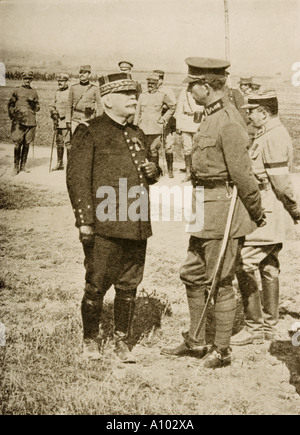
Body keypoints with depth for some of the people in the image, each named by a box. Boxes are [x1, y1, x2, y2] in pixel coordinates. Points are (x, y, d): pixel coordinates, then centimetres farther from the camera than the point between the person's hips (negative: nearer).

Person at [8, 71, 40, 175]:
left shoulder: (34, 92, 13)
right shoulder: (17, 91, 7)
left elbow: (37, 108, 16)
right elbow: (10, 104, 10)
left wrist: (33, 102, -5)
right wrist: (12, 115, 0)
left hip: (30, 121, 3)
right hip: (19, 120, -2)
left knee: (27, 144, 4)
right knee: (17, 144, -7)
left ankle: (23, 166, 13)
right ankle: (16, 167, -2)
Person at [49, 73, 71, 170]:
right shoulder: (57, 93, 17)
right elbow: (52, 106, 21)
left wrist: (63, 115, -17)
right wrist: (53, 113, 1)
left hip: (66, 121, -7)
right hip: (57, 122, 7)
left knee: (68, 142, -11)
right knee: (59, 143, 11)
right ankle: (60, 164, 19)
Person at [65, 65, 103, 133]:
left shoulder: (94, 88, 3)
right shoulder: (73, 87, 9)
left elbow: (99, 107, 2)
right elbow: (69, 106, 11)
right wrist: (68, 121, 6)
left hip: (89, 120, -2)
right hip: (76, 119, 2)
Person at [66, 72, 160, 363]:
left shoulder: (136, 135, 18)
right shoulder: (89, 133, -3)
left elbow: (148, 174, 30)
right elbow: (77, 178, -8)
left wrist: (153, 172, 5)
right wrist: (84, 221, -14)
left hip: (137, 226, 6)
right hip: (105, 227, -6)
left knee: (129, 286, 10)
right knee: (96, 286, 2)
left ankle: (122, 342, 24)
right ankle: (90, 340, 22)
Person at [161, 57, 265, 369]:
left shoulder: (228, 123, -20)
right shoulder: (210, 116, 12)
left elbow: (243, 174, -18)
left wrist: (256, 214, -10)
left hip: (224, 210, -10)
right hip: (205, 209, 10)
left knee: (220, 282, 2)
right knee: (192, 275, 16)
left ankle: (222, 351, 17)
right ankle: (195, 342, 31)